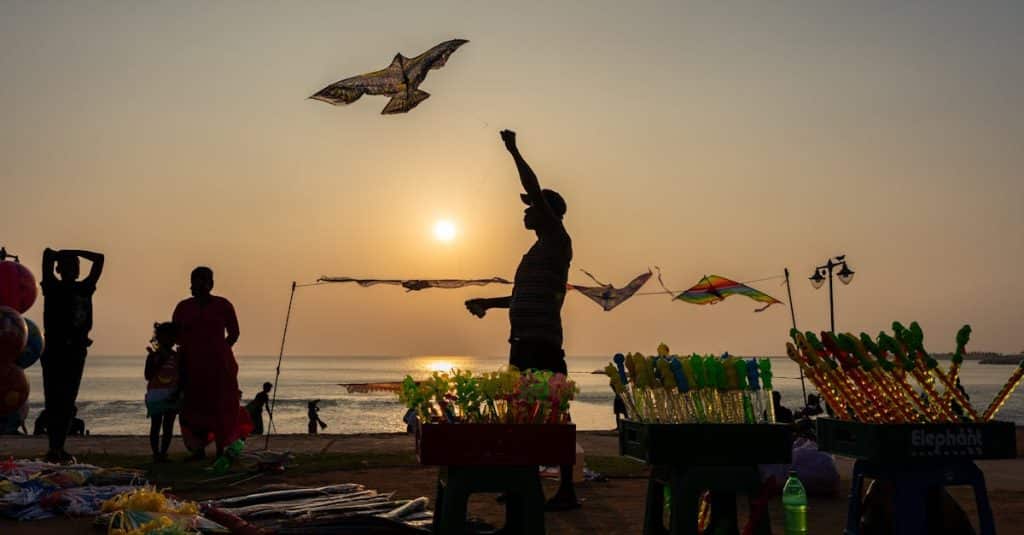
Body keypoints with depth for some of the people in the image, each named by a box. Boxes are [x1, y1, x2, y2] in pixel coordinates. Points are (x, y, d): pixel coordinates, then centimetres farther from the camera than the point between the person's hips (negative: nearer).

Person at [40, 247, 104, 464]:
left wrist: (71, 252, 13)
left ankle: (59, 448, 9)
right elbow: (47, 254, -10)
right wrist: (57, 254, 10)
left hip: (76, 350, 5)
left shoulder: (84, 288, 13)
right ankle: (54, 448, -8)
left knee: (68, 401, 5)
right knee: (55, 400, -7)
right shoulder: (53, 288, 0)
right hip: (55, 350, -5)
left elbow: (99, 259, 16)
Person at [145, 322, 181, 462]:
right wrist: (160, 362, -18)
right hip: (156, 396, -1)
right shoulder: (153, 356, -2)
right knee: (155, 426, 4)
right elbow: (148, 376, -10)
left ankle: (163, 453, 11)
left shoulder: (177, 357, 2)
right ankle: (156, 453, 9)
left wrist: (177, 394, -13)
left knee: (168, 426, 4)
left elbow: (181, 378, 1)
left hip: (172, 397, 1)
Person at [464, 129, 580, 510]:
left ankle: (567, 491, -7)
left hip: (542, 343, -10)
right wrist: (488, 302, 31)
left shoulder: (558, 242, -4)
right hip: (525, 341, 10)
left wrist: (514, 152, -9)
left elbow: (536, 191, -15)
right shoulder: (539, 250, 22)